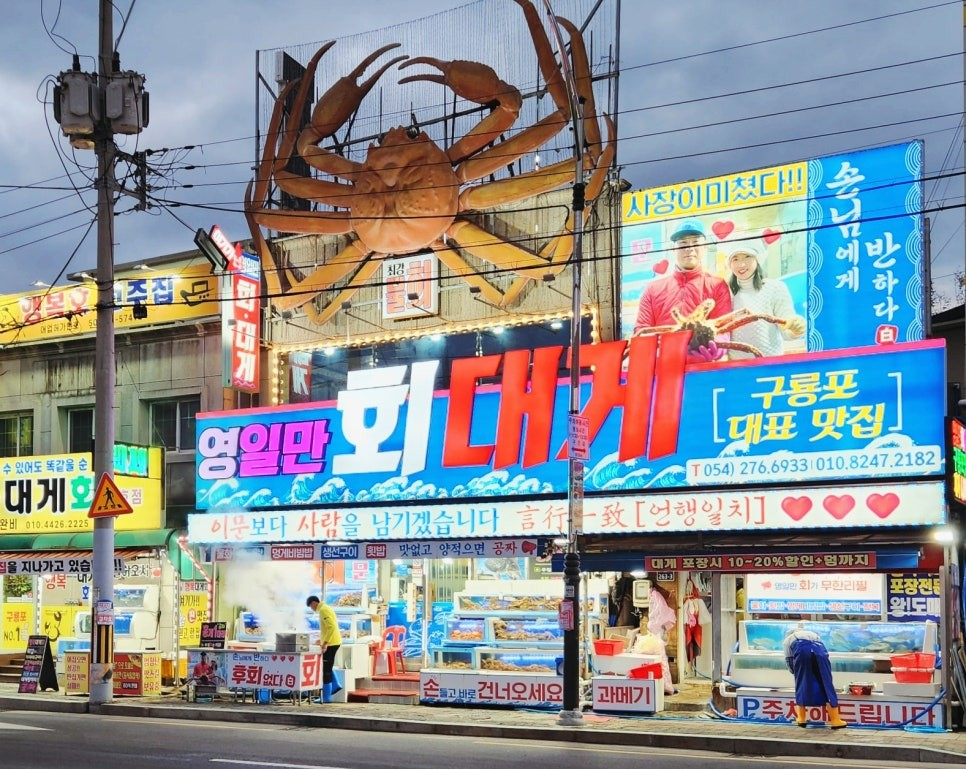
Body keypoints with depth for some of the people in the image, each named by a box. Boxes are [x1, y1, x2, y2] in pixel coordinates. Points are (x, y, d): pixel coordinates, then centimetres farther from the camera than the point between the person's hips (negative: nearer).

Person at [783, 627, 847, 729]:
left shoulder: (788, 639, 37)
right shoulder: (813, 634, 45)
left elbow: (789, 661, 27)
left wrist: (796, 673, 40)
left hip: (802, 650, -2)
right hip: (819, 649, 2)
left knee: (801, 683, 14)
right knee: (826, 683, 7)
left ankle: (801, 718, 16)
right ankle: (835, 720, 5)